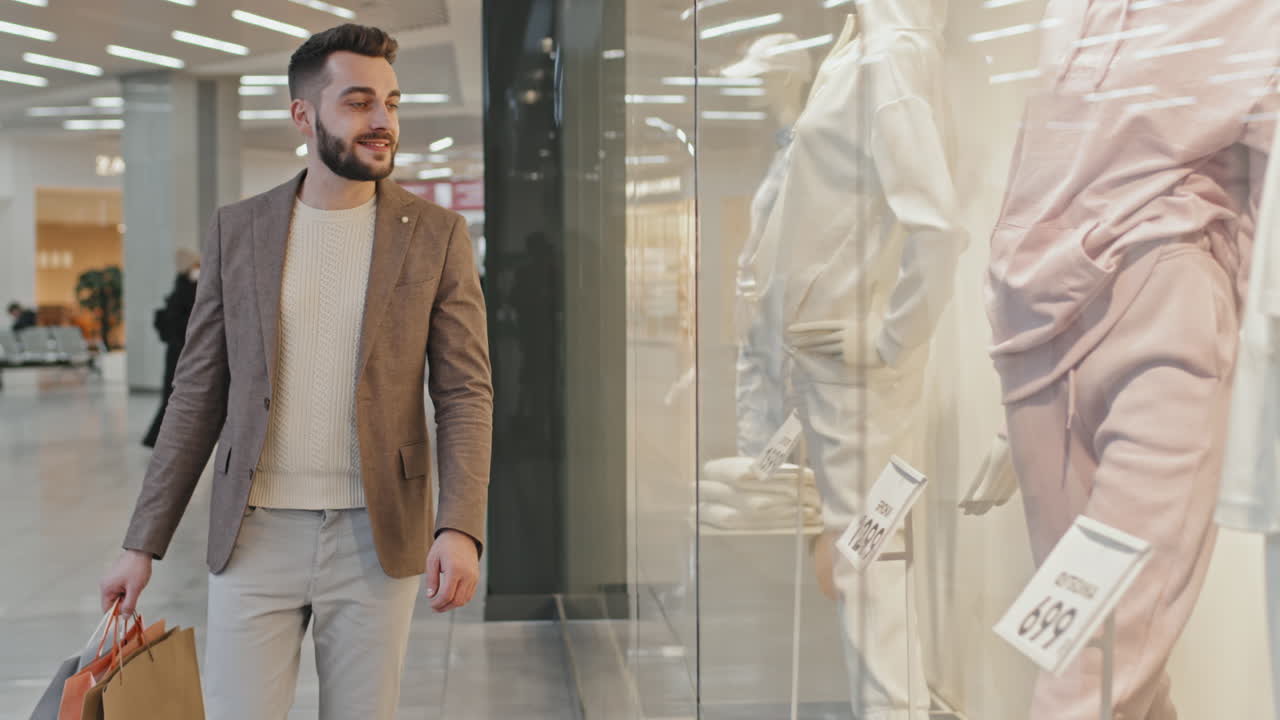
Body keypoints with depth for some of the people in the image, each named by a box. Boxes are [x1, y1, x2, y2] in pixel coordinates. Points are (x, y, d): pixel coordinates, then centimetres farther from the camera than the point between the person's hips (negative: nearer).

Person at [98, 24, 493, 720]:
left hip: (376, 538, -1)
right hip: (257, 534, 1)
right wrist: (143, 544, 4)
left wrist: (461, 529, -19)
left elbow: (465, 393, -4)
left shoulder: (435, 234, 0)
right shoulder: (237, 229, 4)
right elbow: (199, 393, 6)